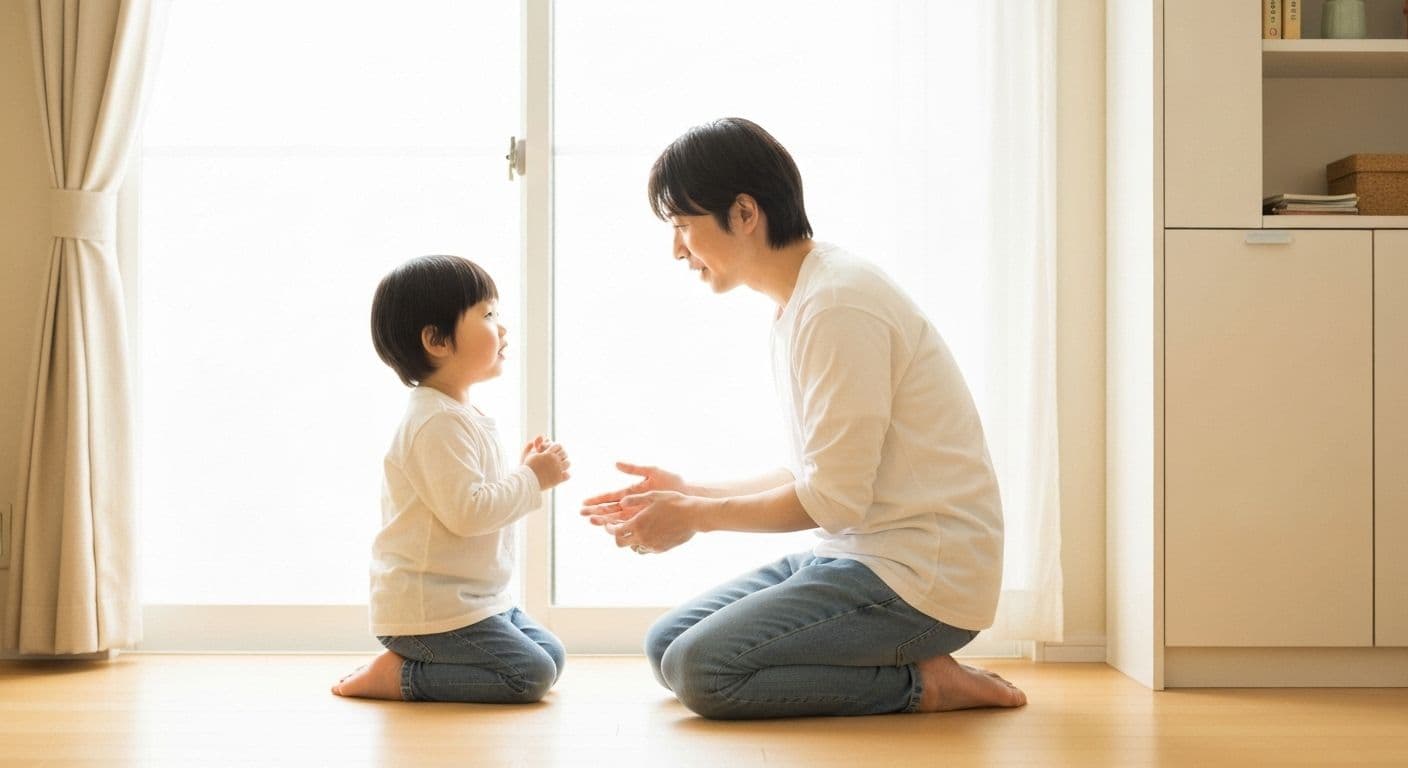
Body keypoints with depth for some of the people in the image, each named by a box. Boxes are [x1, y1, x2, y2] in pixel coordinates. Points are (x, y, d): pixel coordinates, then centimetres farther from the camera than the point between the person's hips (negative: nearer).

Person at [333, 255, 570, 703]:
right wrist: (530, 481, -15)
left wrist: (526, 475, 8)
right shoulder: (437, 423, -20)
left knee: (551, 656, 13)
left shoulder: (461, 416, 15)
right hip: (431, 609, -11)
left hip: (476, 599, 11)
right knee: (530, 675, -14)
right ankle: (400, 675, -6)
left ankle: (409, 663, 11)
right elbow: (466, 512, -27)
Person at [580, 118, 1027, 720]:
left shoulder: (838, 304, -18)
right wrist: (685, 492, 13)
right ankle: (914, 664, 7)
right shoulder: (799, 304, 14)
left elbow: (834, 499, -19)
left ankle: (921, 682, -6)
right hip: (858, 554, 10)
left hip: (919, 578, -10)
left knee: (701, 670, -20)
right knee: (666, 646, 8)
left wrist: (696, 516, -8)